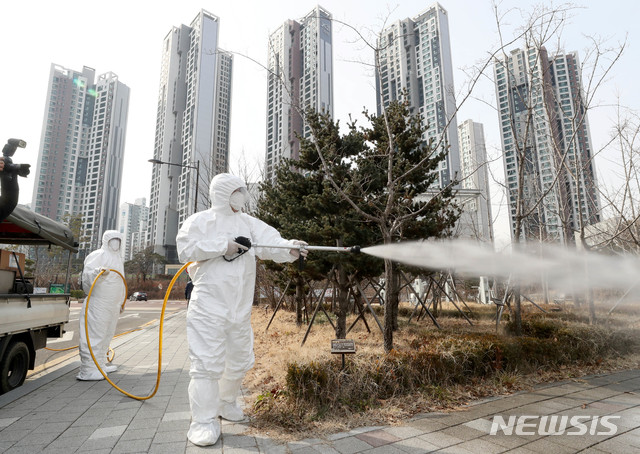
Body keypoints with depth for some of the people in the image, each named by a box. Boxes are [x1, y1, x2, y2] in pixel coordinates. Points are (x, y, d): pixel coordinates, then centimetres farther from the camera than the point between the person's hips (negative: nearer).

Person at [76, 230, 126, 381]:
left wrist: (121, 302, 30)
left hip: (112, 305, 9)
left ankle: (100, 365, 28)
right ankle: (87, 370, -5)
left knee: (106, 335, 16)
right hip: (98, 303, -9)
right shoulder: (97, 255, -6)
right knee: (94, 335, -9)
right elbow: (87, 274, -21)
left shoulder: (118, 258, 21)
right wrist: (99, 271, -41)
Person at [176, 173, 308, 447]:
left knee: (240, 359, 15)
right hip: (209, 304, -4)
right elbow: (186, 249, -12)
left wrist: (290, 249, -29)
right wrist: (222, 246, -18)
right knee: (207, 361, -6)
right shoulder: (199, 221, 2)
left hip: (240, 306, 5)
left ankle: (225, 403, 37)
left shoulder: (249, 223, 8)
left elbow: (270, 243, -9)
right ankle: (203, 420, 7)